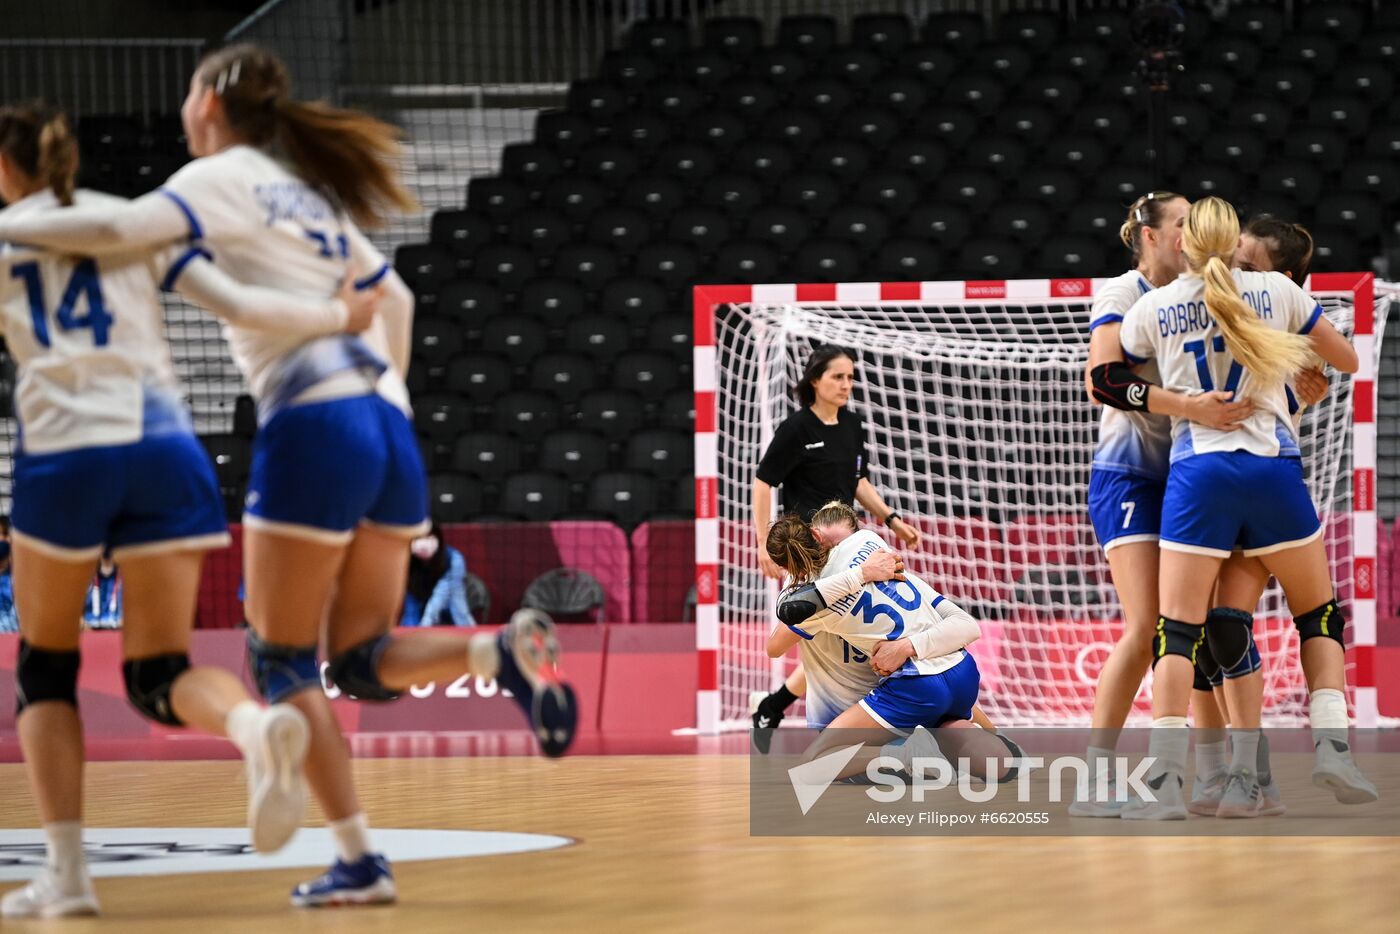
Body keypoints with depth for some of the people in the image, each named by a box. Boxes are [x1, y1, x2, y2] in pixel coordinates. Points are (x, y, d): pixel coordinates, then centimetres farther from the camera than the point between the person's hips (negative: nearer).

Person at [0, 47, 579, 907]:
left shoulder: (225, 177, 2)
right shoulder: (308, 191, 25)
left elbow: (119, 231, -15)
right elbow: (394, 298, 30)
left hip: (313, 425, -7)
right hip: (388, 424, 7)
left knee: (283, 663, 3)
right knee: (365, 663, 12)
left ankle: (359, 860, -5)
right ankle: (505, 652, -15)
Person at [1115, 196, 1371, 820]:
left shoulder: (1152, 309, 5)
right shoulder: (1277, 290, 4)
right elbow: (1346, 360, 15)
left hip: (1196, 471, 0)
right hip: (1273, 467, 0)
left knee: (1177, 630, -1)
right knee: (1318, 615, 16)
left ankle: (1165, 782, -12)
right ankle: (1333, 747, 3)